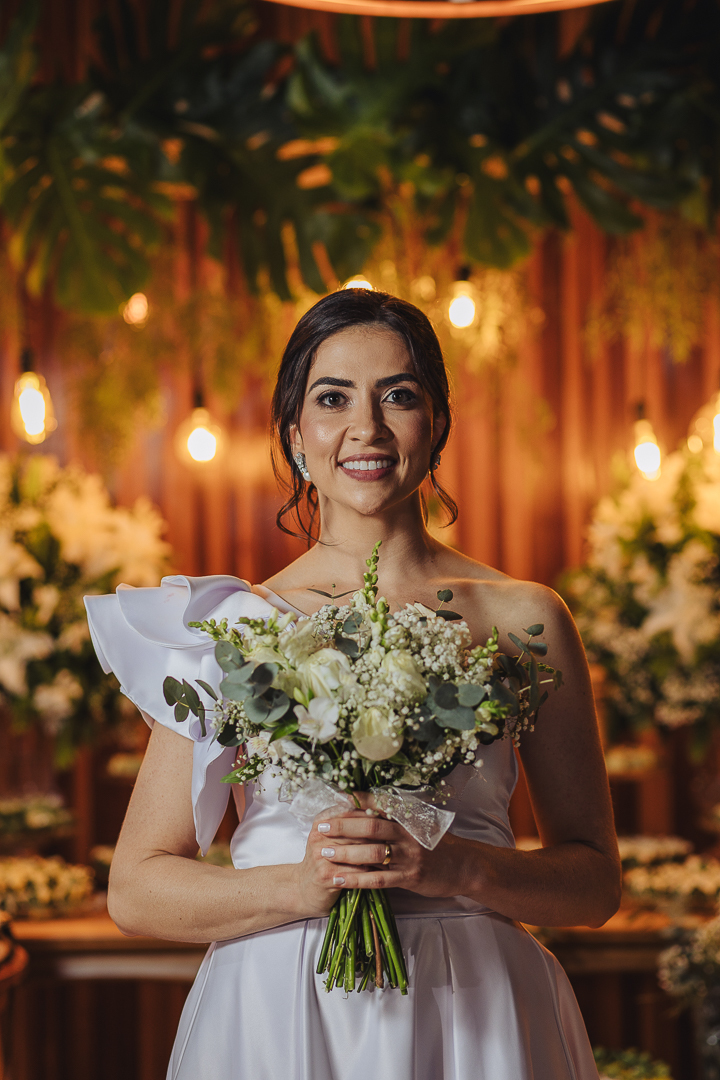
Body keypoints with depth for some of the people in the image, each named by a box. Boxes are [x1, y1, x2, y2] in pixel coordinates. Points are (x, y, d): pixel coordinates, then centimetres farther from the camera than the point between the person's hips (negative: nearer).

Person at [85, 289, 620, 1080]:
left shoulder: (521, 618, 2)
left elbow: (595, 880, 4)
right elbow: (135, 891, 1)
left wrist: (458, 868, -14)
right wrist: (300, 886, -15)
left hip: (470, 1014, 0)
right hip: (275, 1015, 0)